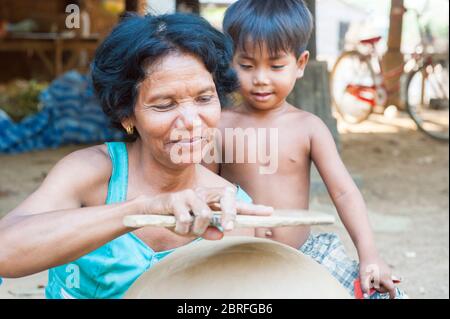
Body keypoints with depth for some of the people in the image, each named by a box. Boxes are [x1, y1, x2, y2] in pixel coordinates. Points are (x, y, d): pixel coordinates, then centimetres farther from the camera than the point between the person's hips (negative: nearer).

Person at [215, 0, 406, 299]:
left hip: (305, 250, 1)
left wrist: (369, 254, -18)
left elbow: (344, 192, -6)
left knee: (381, 290, -9)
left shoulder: (309, 127, -2)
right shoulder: (221, 125, -5)